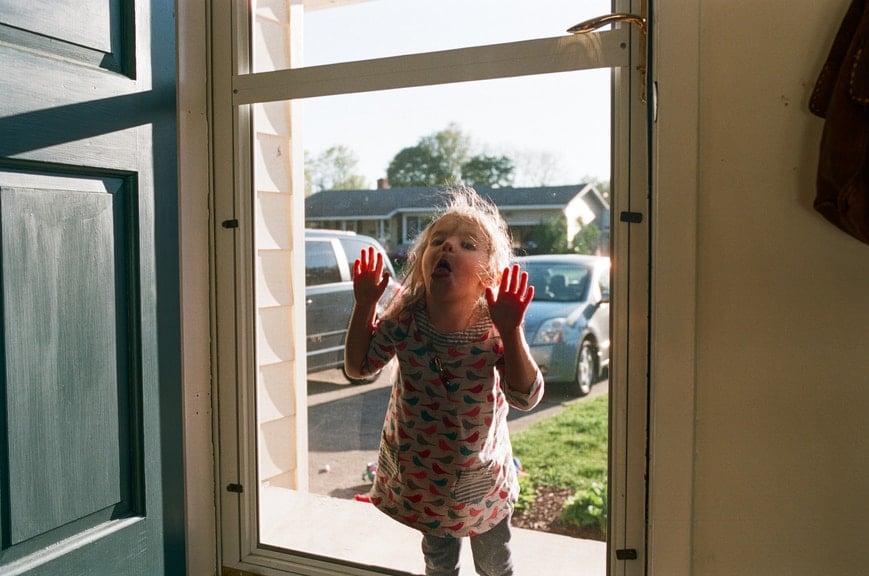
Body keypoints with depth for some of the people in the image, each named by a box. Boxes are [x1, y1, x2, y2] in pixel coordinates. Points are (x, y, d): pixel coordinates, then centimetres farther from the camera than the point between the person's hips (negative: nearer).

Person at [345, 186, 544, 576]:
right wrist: (364, 305, -17)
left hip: (482, 474, -1)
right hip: (420, 471, 2)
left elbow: (526, 397, -28)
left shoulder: (494, 329, -23)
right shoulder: (404, 317, -16)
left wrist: (511, 331, -39)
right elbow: (358, 367, -7)